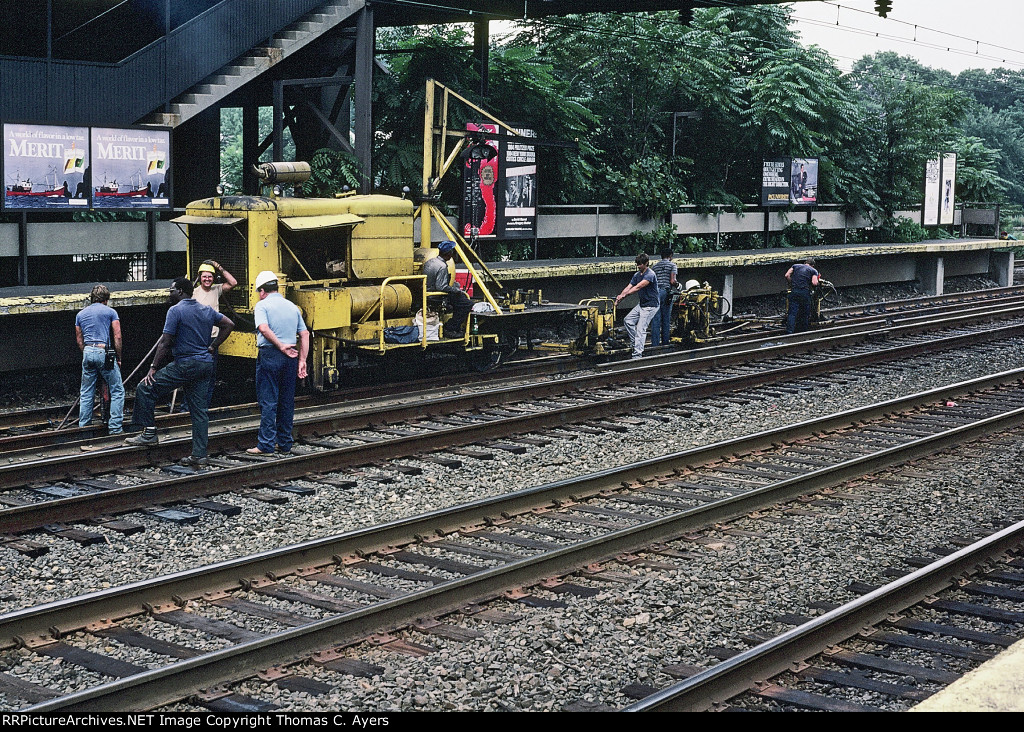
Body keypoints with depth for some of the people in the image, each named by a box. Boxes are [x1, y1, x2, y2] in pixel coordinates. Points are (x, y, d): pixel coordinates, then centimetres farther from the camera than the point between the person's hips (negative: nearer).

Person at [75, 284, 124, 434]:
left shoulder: (81, 314, 17)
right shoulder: (110, 312, 4)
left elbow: (79, 340, 16)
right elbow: (117, 337, -1)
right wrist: (118, 357, 6)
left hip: (87, 353, 5)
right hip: (104, 351, -4)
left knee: (86, 393, 13)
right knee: (117, 391, 3)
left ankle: (83, 427, 14)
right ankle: (115, 428, -2)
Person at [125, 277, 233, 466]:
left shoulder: (176, 310, -8)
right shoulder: (207, 310, 12)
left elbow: (165, 343, -12)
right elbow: (228, 325, 20)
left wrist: (153, 368, -8)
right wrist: (212, 347, 18)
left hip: (184, 365, -7)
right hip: (205, 365, 7)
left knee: (145, 389, 3)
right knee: (199, 410, 7)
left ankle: (149, 433, 1)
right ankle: (199, 454, 6)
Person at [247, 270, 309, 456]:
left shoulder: (262, 305, -2)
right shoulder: (292, 307, 15)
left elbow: (263, 328, -21)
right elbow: (305, 334, 10)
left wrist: (280, 346, -16)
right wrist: (302, 360, 8)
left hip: (269, 355, -5)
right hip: (290, 357, 5)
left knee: (268, 401, -3)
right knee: (287, 401, 11)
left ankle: (266, 445, -4)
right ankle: (285, 444, 16)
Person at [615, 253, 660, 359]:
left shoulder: (650, 275, -20)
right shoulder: (637, 275, 8)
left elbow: (638, 287, -29)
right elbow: (628, 287, 1)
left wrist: (623, 295, -35)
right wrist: (619, 298, -13)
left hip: (650, 306, -9)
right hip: (641, 304, 9)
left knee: (640, 329, -13)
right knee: (628, 321, 10)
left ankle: (637, 355, -15)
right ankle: (636, 342, 20)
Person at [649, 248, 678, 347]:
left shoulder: (654, 266, 15)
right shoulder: (672, 265, 2)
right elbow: (672, 281, -9)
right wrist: (676, 287, 9)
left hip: (655, 292, 3)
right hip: (666, 292, -3)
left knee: (655, 320, 1)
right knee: (666, 319, 6)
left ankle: (655, 343, -3)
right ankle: (665, 343, 10)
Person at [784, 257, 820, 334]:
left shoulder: (795, 266, 18)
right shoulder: (813, 271, 11)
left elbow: (787, 275, 5)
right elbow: (814, 283, -5)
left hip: (794, 291, 2)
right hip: (805, 292, -2)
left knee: (792, 313, -2)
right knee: (805, 314, 11)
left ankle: (789, 331, -14)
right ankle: (803, 332, 13)